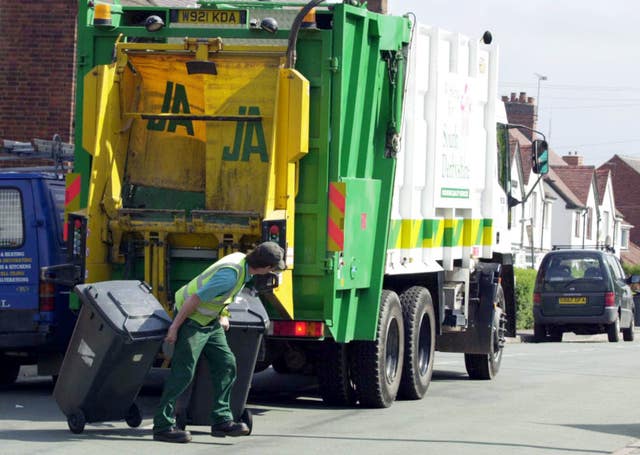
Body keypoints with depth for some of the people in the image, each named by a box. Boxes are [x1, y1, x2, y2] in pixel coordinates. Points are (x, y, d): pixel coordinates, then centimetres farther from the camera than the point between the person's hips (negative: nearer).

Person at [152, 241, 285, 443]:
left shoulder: (242, 259, -2)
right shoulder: (231, 275, -31)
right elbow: (195, 298, -27)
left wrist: (223, 315, 18)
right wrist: (175, 326, -21)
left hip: (209, 320, 10)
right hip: (190, 318, -10)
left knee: (226, 363, 5)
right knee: (183, 372, -9)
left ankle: (221, 421, 8)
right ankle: (162, 425, -5)